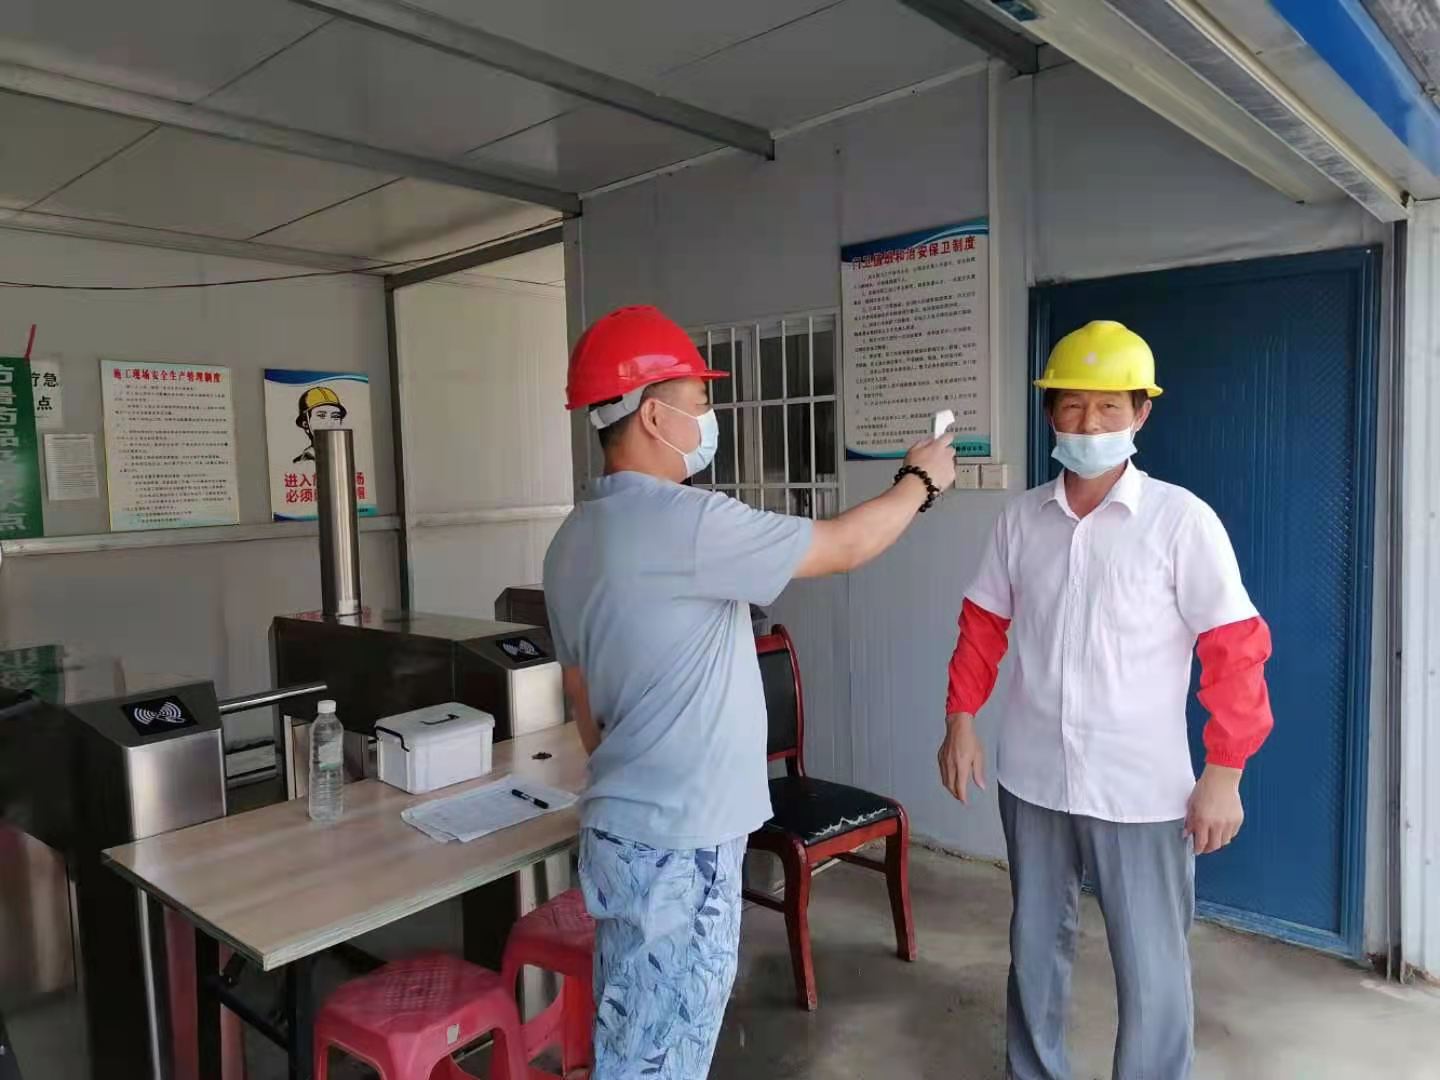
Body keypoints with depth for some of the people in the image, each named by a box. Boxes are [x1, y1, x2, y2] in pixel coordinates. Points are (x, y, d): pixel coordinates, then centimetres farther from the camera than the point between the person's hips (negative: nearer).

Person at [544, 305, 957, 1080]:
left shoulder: (574, 539, 6)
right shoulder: (683, 521, -23)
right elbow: (843, 546, -12)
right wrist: (919, 481, 6)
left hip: (626, 829, 9)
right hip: (678, 847, -9)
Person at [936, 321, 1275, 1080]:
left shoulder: (1181, 519, -11)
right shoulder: (1022, 519, 1)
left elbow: (1236, 649, -10)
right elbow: (983, 624, 9)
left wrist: (1224, 772, -11)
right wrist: (960, 718, 3)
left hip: (1141, 788, -4)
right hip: (1031, 778, 4)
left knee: (1151, 970, 8)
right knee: (1036, 945, 20)